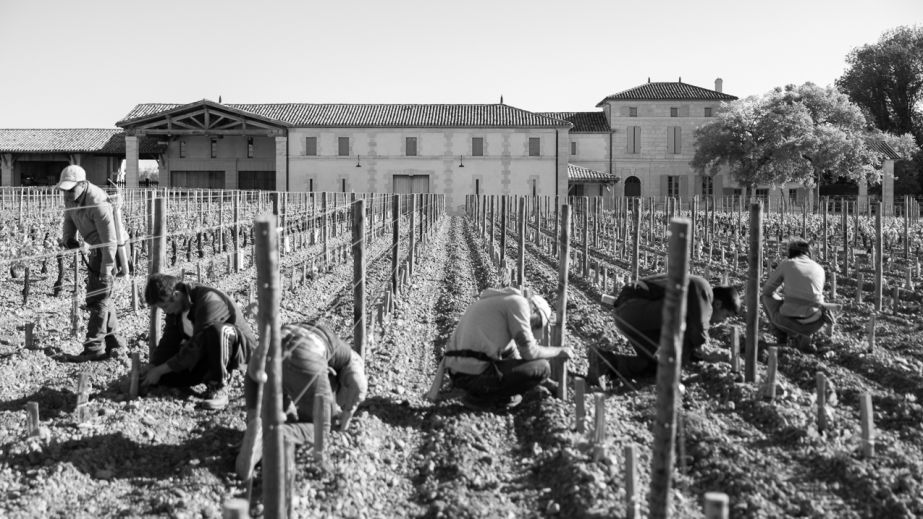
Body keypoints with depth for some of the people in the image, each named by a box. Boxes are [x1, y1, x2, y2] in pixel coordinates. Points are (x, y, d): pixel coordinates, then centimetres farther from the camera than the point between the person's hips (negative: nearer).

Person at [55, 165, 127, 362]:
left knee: (98, 297, -9)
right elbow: (69, 218, 14)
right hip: (97, 248, 10)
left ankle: (94, 349, -4)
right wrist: (67, 237, -5)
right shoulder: (71, 195, -5)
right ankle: (113, 343, 24)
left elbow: (110, 241, -29)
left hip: (109, 250, -10)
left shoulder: (98, 204, -30)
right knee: (101, 296, 15)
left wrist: (106, 271, -29)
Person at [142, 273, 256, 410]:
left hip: (239, 346, -7)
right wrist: (152, 369, -9)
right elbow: (168, 342, 4)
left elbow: (195, 347, -29)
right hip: (208, 352, 7)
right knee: (166, 376, -9)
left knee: (216, 329, -41)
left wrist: (159, 370, -23)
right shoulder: (176, 306, -4)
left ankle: (219, 387, -25)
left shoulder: (209, 301, -30)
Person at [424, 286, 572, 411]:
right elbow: (529, 352, -4)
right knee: (542, 367, -1)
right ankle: (481, 397, -1)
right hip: (476, 375, -9)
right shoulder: (518, 302, -2)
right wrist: (559, 352, 12)